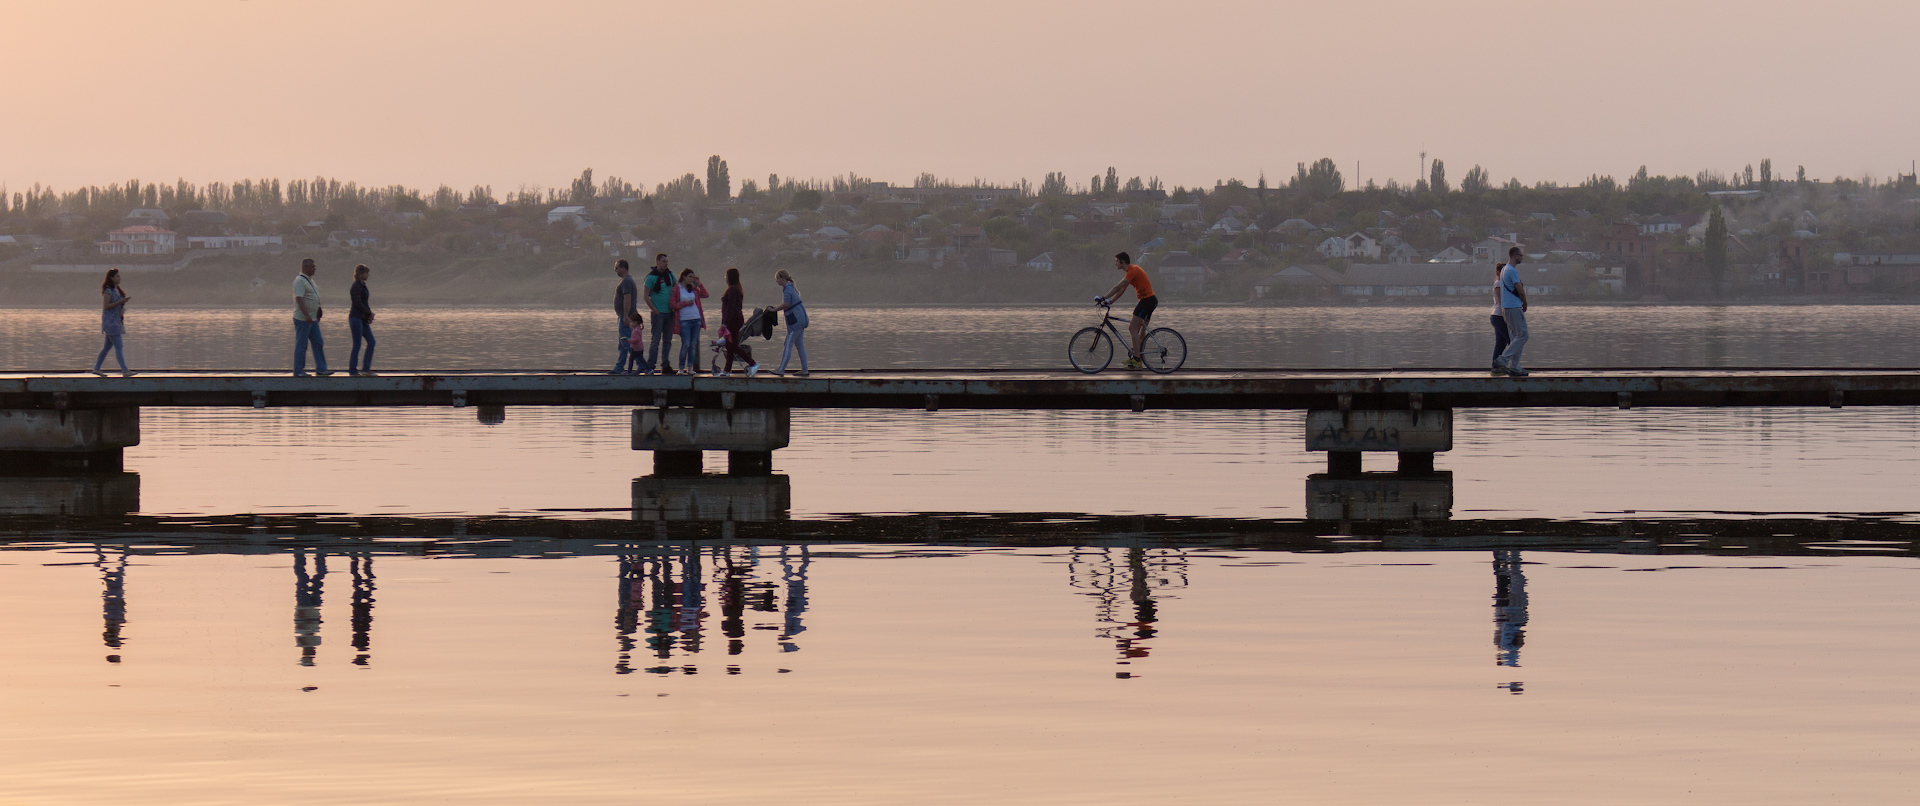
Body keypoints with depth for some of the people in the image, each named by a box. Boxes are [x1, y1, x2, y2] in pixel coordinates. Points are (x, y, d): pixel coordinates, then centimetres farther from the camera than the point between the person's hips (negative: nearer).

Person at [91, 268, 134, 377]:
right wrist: (120, 301, -21)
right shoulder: (108, 290, -12)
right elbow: (106, 306, -17)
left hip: (117, 321, 9)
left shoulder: (117, 290, 14)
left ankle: (96, 368, 20)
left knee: (108, 346, 13)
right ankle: (124, 371, -14)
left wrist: (122, 310, 1)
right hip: (110, 321, -9)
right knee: (119, 346, -11)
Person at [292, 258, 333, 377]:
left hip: (312, 319, 10)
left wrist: (318, 312, 24)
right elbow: (299, 299, -24)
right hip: (302, 318, -10)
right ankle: (298, 371, 2)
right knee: (301, 345, -3)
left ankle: (321, 369, 11)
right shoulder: (300, 280, -15)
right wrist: (306, 315, -30)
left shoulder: (309, 280, 16)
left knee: (318, 343, 9)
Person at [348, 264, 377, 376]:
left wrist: (369, 313, 3)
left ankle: (366, 368, 12)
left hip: (363, 319, 9)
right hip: (356, 317, -9)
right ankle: (352, 370, 3)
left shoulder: (363, 286, 15)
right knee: (357, 345, -4)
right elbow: (358, 303, -19)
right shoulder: (356, 287, -13)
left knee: (371, 342, 8)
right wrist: (369, 313, -10)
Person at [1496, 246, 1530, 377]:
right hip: (1514, 307, -10)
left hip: (1506, 308, 10)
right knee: (1522, 335, -9)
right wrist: (1525, 304, 0)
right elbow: (1520, 290, -17)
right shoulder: (1512, 271, -15)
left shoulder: (1504, 270, 18)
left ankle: (1514, 367, 9)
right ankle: (1503, 360, -16)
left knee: (1515, 337, 11)